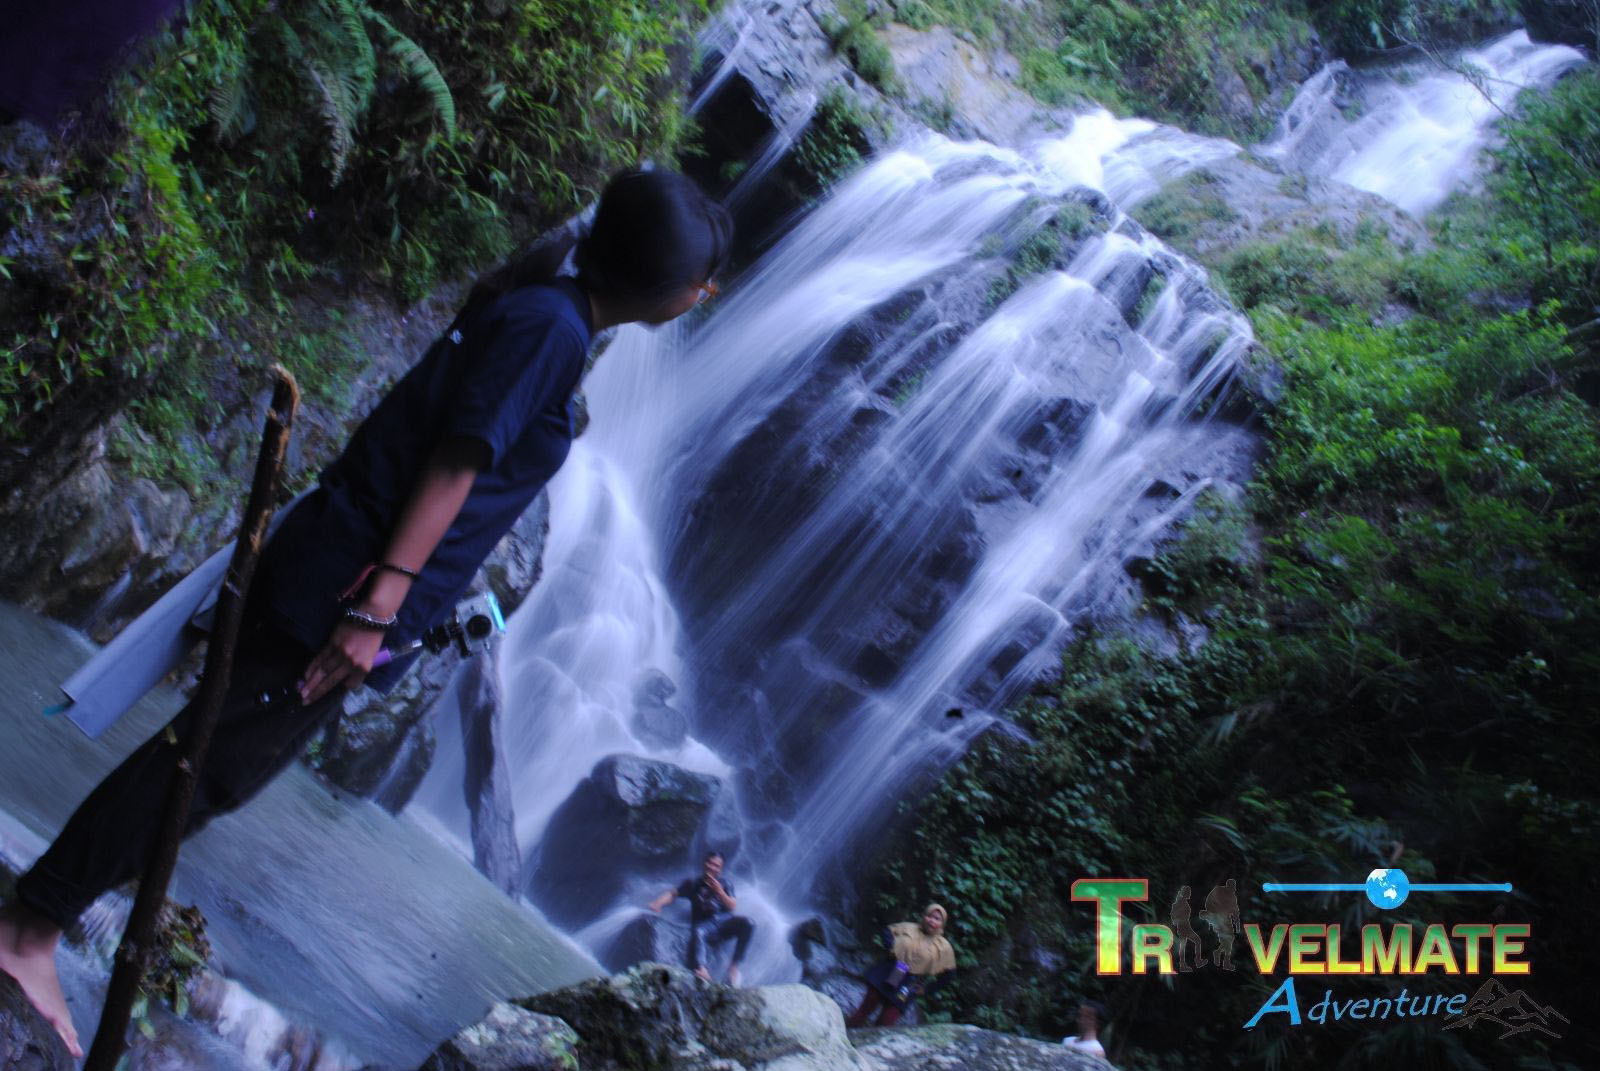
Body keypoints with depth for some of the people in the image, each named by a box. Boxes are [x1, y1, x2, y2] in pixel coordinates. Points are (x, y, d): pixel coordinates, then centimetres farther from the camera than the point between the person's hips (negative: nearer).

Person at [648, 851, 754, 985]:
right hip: (703, 925, -3)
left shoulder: (725, 884, 9)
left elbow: (732, 907, -2)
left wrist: (719, 891, -18)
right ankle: (697, 966, -18)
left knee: (747, 924, -24)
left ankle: (734, 965, -13)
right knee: (697, 933, -40)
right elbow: (673, 893, -3)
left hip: (722, 927, 3)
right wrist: (658, 903, -24)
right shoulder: (693, 884, 5)